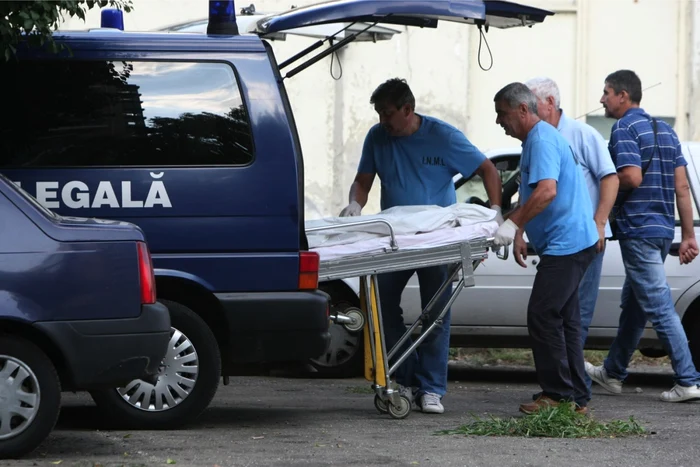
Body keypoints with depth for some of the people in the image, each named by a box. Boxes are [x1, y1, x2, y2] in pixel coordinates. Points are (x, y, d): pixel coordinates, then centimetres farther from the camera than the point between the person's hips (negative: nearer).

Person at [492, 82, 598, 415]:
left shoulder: (542, 139, -14)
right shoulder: (535, 139, 20)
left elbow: (547, 191, -28)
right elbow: (531, 198, 29)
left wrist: (513, 224, -27)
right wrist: (519, 233, 24)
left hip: (566, 243, -11)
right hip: (569, 242, 11)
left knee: (543, 316, -10)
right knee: (563, 319, 11)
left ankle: (559, 395, -8)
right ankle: (576, 398, 13)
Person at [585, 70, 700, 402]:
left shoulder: (625, 128, -10)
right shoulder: (664, 130, 15)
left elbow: (632, 177, -23)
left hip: (638, 230, -9)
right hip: (662, 228, 9)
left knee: (659, 306, -9)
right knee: (632, 304, 19)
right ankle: (613, 372, 31)